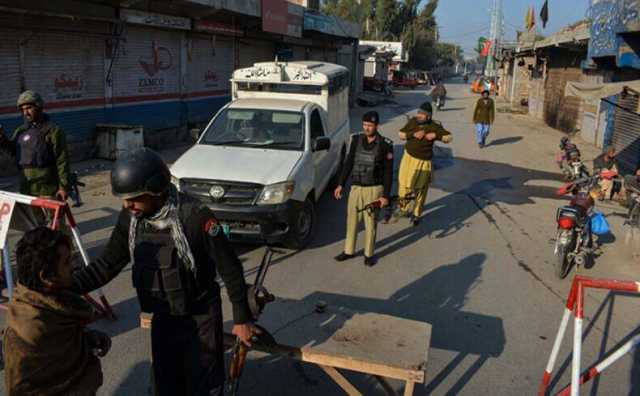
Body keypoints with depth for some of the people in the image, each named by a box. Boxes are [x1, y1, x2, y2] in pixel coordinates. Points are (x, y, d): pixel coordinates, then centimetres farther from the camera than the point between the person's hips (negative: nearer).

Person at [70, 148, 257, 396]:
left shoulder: (195, 217, -27)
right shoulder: (130, 219, -9)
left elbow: (230, 270, -19)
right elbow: (107, 265, 2)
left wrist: (242, 319, -11)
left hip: (200, 317, -5)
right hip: (162, 317, 5)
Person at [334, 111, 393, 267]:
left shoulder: (385, 145, -8)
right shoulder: (356, 140, 2)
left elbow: (388, 172, -6)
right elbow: (348, 163, 7)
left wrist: (386, 195, -9)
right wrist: (341, 184, 4)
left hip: (374, 189, -3)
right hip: (356, 188, 3)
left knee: (370, 223, 5)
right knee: (351, 220, 10)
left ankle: (369, 254, 21)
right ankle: (349, 251, 25)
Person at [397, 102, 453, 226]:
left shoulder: (434, 126, -12)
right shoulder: (413, 121, -6)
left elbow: (449, 137, -5)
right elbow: (401, 134, 0)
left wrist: (436, 135, -22)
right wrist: (413, 134, -17)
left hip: (424, 162, -2)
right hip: (409, 158, 2)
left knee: (421, 190, 9)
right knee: (404, 186, 6)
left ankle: (416, 215, 29)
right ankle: (403, 208, 31)